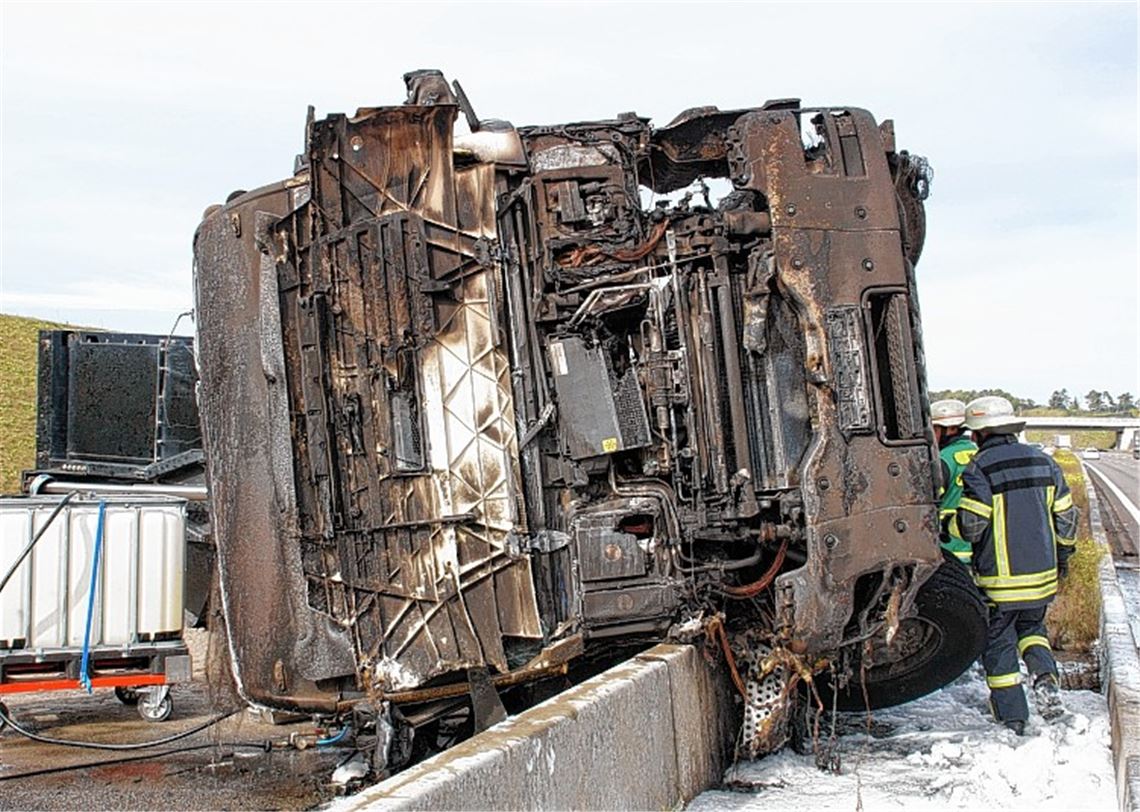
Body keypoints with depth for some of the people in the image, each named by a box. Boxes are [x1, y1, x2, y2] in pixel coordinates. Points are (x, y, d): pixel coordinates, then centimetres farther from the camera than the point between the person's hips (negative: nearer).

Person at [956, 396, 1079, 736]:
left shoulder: (979, 468, -14)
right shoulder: (1043, 462, 5)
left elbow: (971, 525, -18)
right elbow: (1066, 515, 10)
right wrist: (1062, 555, 23)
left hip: (999, 577, -5)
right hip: (1042, 573, 5)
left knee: (998, 643, 7)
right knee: (1031, 626, 27)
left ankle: (1012, 719, 11)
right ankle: (1045, 676, 2)